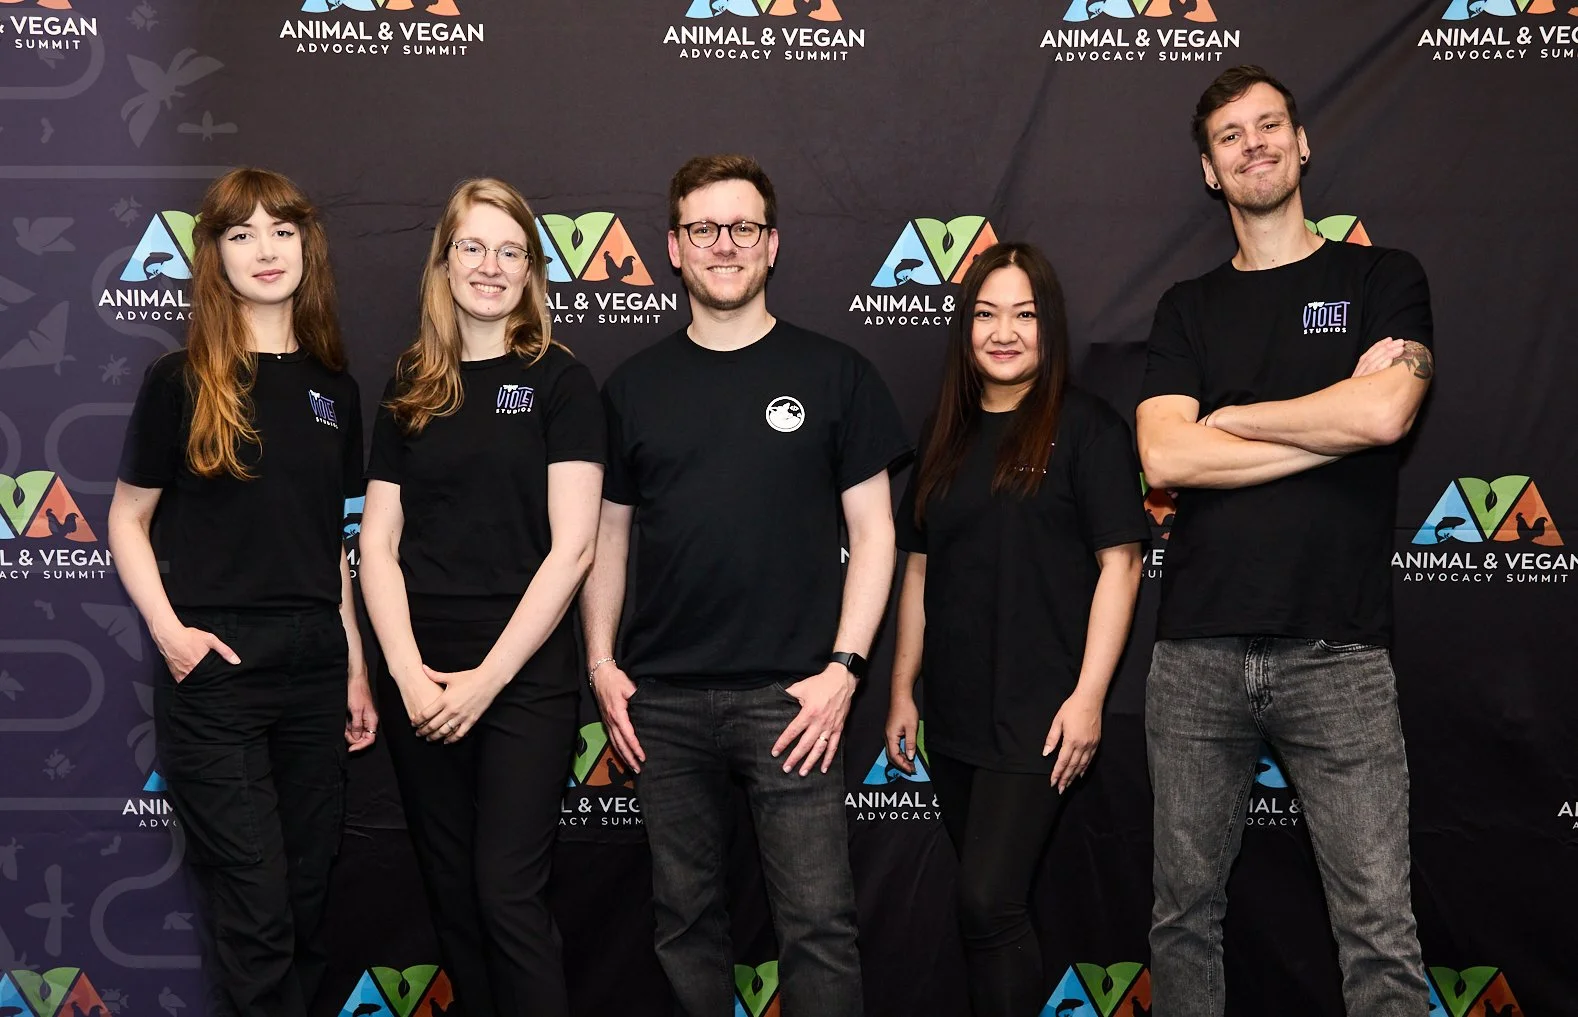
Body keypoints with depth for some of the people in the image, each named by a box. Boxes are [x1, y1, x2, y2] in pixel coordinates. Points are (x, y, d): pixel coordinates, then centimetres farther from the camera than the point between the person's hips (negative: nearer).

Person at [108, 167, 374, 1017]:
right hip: (214, 672, -4)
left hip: (313, 671, 4)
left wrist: (357, 668, 12)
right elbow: (128, 521, 2)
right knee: (254, 915, -3)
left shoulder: (333, 389, 9)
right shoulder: (180, 381, -3)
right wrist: (168, 631, -12)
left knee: (306, 900, 12)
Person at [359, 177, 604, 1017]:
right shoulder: (409, 389, 9)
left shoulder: (559, 381, -2)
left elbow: (571, 546, -9)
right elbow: (378, 544, 7)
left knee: (507, 895, -4)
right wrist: (408, 668, -7)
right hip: (420, 681, 4)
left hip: (526, 680, -4)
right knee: (450, 894, 12)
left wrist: (488, 677, -13)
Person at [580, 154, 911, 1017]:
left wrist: (842, 667, -7)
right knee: (685, 917, 11)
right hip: (661, 699, 3)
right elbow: (607, 537, 13)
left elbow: (873, 533, 2)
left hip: (788, 695, -2)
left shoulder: (832, 373, 3)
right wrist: (601, 664, 3)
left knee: (818, 921, -4)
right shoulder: (634, 386, 10)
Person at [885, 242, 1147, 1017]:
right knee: (995, 902, 14)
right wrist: (902, 691, 11)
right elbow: (919, 569, 13)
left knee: (988, 901, -10)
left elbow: (1119, 562, -9)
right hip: (951, 714, 6)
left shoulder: (1086, 427, -6)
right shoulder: (946, 434, 11)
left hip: (1036, 713, -6)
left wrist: (1088, 696, -15)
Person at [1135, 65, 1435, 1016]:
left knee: (1381, 930, -2)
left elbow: (1385, 413, -12)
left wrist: (1228, 416, -1)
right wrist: (1335, 422, -6)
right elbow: (1164, 458, -3)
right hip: (1198, 653, 3)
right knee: (1185, 912, 10)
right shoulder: (1189, 308, 13)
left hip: (1338, 653, -2)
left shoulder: (1384, 278, 7)